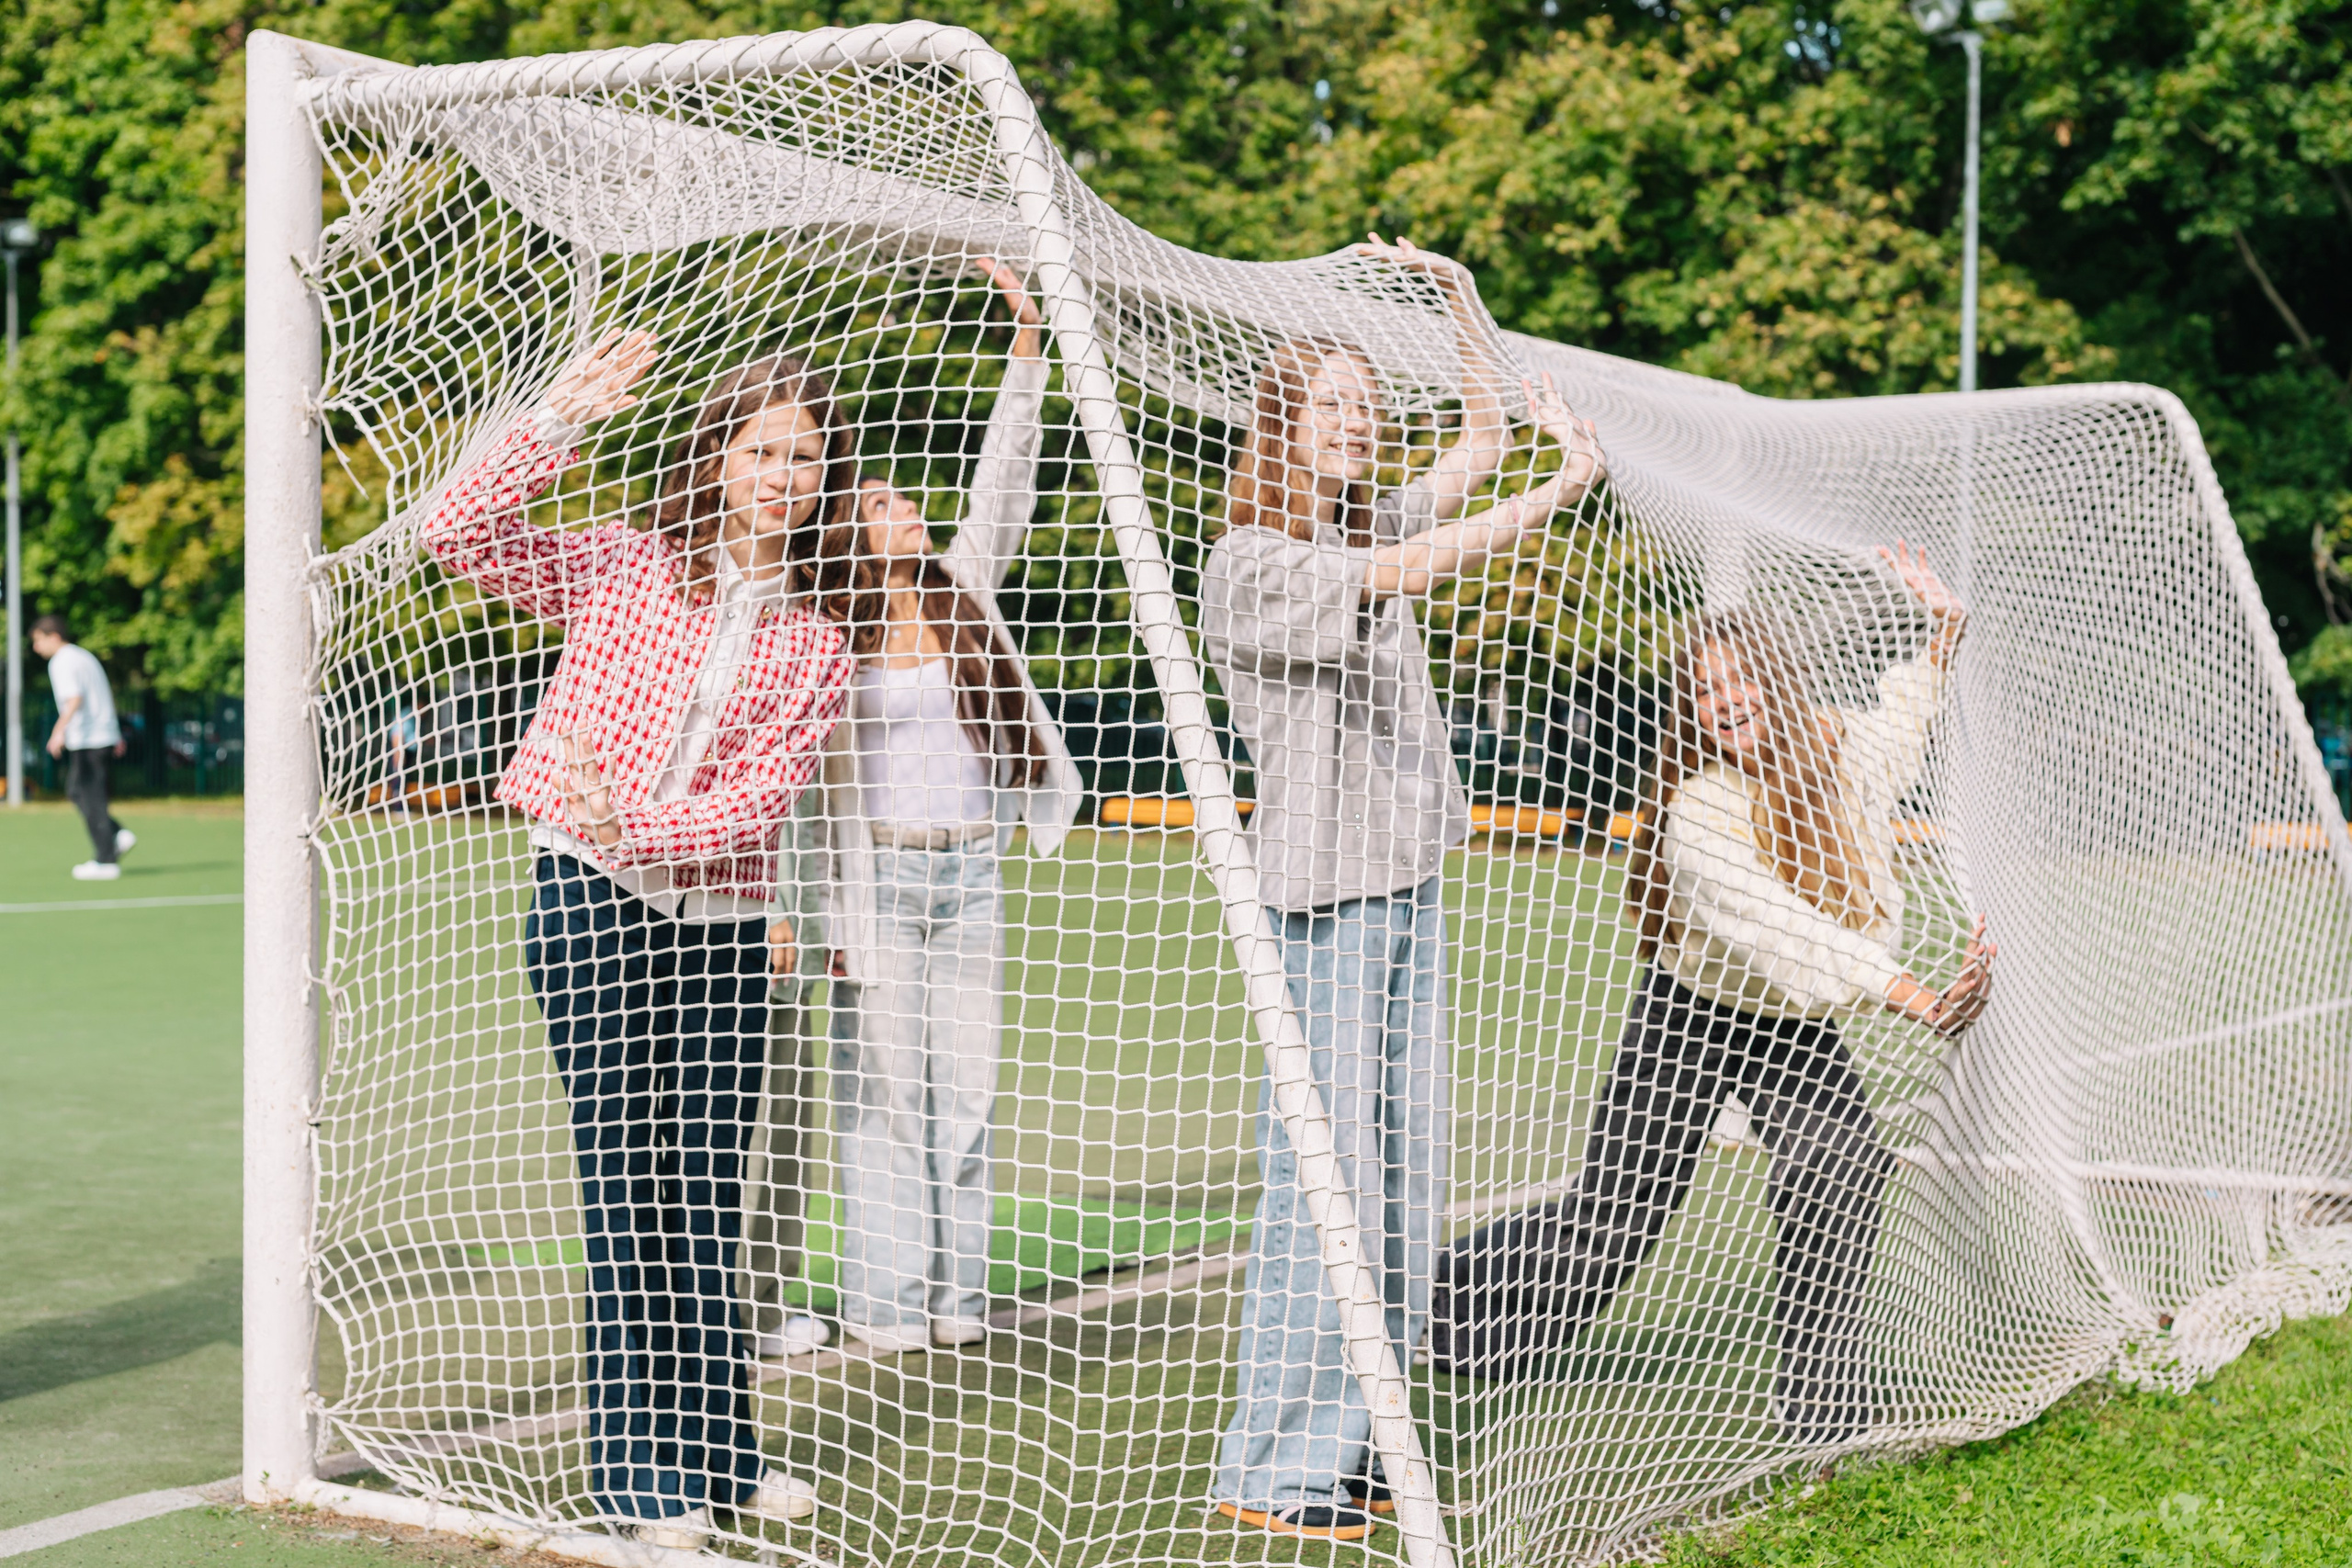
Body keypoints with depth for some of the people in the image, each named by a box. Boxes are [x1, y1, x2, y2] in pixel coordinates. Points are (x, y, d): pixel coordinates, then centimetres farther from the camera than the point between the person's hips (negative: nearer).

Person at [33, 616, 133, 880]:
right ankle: (119, 835, 8)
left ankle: (106, 861, -2)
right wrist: (116, 734, 27)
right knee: (75, 791, 17)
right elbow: (108, 694, 23)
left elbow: (75, 698, -26)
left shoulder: (62, 662, -11)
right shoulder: (84, 655, 18)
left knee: (91, 799, -4)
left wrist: (60, 729, -33)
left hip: (86, 740, -9)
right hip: (106, 734, 9)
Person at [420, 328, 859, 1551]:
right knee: (626, 1189, -2)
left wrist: (639, 825, -20)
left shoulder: (817, 647, 8)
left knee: (710, 1194, 8)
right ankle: (637, 1473, 6)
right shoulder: (623, 569, 4)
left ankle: (717, 1450, 21)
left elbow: (762, 797, -4)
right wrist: (563, 416, -13)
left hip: (722, 922, 3)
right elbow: (461, 534, -5)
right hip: (593, 904, -3)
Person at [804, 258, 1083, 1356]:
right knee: (883, 1089, -2)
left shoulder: (963, 594, 10)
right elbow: (811, 785, -1)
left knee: (965, 1088, 6)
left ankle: (954, 1293, 13)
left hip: (970, 872, 4)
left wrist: (1027, 344, -2)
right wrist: (828, 915, -6)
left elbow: (1003, 485, 4)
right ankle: (885, 1298, 5)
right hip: (880, 874, -4)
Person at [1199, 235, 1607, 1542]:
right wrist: (1570, 485, -20)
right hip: (1322, 895, -8)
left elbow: (1484, 439, 22)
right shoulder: (1250, 567, -7)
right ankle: (1274, 1469, -1)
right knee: (1325, 1176, -9)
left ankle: (1347, 1447, 15)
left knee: (1407, 1176, 7)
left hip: (1410, 886, 8)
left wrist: (1458, 294, 13)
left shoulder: (1369, 529, 16)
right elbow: (1412, 572, -20)